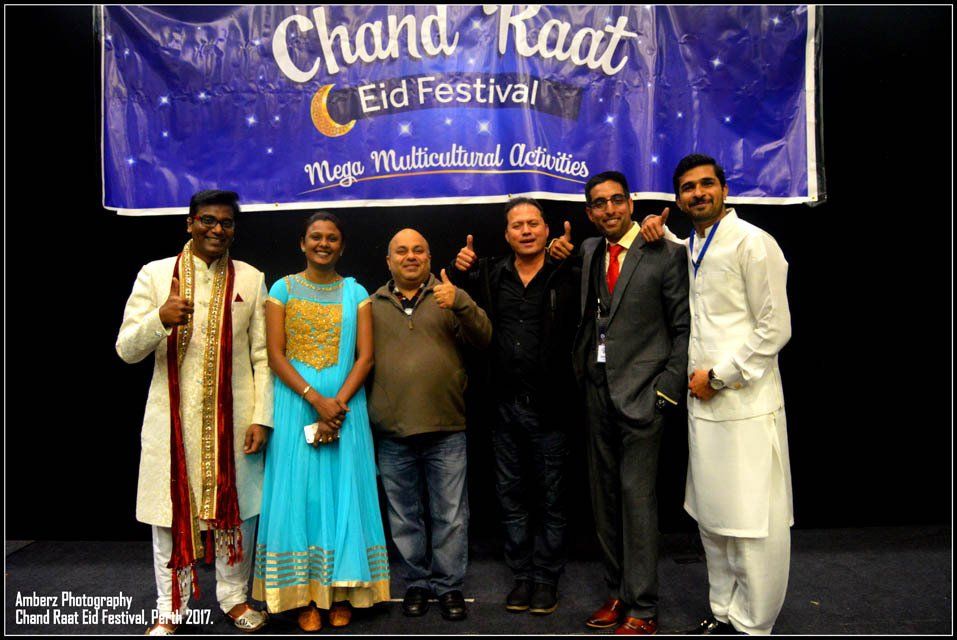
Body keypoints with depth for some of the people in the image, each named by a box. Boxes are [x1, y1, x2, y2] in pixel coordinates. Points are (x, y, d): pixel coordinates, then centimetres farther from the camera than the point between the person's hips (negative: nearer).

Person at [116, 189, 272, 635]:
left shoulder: (251, 279, 4)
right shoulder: (155, 275, 2)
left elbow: (262, 354, 3)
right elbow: (125, 350, -1)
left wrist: (262, 417, -4)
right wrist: (159, 318, -21)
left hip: (233, 415, 1)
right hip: (173, 413, 0)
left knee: (236, 508, 10)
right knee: (170, 511, 7)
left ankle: (233, 596, 30)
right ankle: (170, 609, 26)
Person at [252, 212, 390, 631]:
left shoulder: (355, 293, 7)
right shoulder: (283, 289, 5)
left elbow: (365, 356, 0)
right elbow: (275, 354, -3)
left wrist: (339, 403, -13)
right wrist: (316, 399, -14)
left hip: (346, 406, 1)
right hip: (296, 405, -1)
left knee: (344, 491, 4)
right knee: (300, 493, 2)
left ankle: (342, 591, 16)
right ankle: (306, 595, 13)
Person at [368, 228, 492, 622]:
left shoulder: (449, 297, 5)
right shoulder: (374, 305, 9)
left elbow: (483, 338, -7)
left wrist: (461, 304, -23)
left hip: (446, 429, -1)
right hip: (393, 431, 2)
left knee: (450, 515, 6)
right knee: (404, 516, 13)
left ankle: (449, 585, 22)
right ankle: (416, 583, 29)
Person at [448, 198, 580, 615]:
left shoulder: (568, 276, -3)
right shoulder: (489, 276, 7)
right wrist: (458, 270, 0)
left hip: (548, 407, -3)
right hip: (505, 405, 4)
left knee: (550, 497, 10)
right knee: (511, 495, 14)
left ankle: (546, 577, 26)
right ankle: (521, 574, 30)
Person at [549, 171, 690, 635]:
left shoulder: (666, 254, -4)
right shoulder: (587, 252, 10)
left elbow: (684, 328, -4)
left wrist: (667, 388, -11)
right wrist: (559, 254, 5)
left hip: (641, 393, -5)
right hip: (598, 391, 6)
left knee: (637, 496, -3)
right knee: (604, 497, 12)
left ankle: (642, 608, 11)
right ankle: (618, 592, 27)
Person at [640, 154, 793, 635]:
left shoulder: (753, 243, -10)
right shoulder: (688, 247, 13)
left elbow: (775, 328, -12)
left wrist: (719, 375, -12)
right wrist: (659, 231, 16)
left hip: (746, 405, -7)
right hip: (703, 402, 8)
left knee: (754, 523, 0)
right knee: (712, 518, 15)